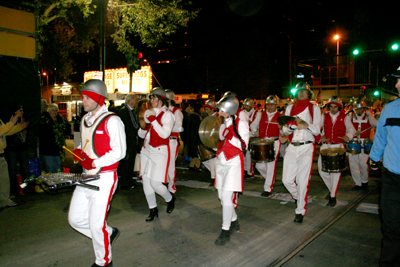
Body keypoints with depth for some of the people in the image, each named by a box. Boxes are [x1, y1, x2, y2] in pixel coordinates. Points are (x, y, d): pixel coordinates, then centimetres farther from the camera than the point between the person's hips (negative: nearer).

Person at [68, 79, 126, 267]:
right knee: (75, 219, 10)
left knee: (96, 225, 0)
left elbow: (119, 152, -15)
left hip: (104, 179, -8)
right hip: (86, 178, 8)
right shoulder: (85, 120, 12)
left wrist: (95, 163, -21)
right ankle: (109, 232, 33)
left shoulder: (112, 121, -13)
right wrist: (78, 152, 1)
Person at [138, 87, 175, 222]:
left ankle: (170, 199, 20)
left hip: (160, 151, -7)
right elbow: (141, 134, 14)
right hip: (146, 150, 7)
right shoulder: (150, 113, 13)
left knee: (155, 183, -11)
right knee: (146, 181, 7)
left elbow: (165, 134, -18)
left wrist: (153, 120, -20)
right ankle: (153, 209, 23)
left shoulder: (167, 114, -6)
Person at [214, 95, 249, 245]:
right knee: (221, 196, 11)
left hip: (233, 164, -7)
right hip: (221, 163, 7)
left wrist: (232, 134, -16)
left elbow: (244, 145, -11)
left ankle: (225, 231, 1)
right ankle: (234, 222, 33)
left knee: (226, 196, -12)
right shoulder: (222, 123, 10)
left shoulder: (241, 123, -9)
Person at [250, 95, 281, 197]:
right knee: (259, 165, 6)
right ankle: (271, 178, 33)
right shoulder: (261, 115, 11)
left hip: (274, 143, -4)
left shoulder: (280, 117, 3)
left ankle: (268, 189, 0)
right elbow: (253, 125, 18)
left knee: (270, 165, -8)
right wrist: (255, 131, -4)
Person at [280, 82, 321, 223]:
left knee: (302, 181, -6)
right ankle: (298, 197, 30)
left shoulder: (314, 108, 7)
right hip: (292, 147, 3)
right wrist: (292, 126, -12)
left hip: (306, 147, -3)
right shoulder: (290, 108, 14)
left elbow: (317, 130, 1)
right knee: (286, 180, 0)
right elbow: (284, 130, 10)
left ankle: (300, 211, 8)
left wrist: (306, 125, -19)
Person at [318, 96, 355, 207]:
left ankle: (333, 196, 0)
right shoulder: (324, 116, 10)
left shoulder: (344, 117, 7)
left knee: (336, 171, -8)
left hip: (338, 146, -2)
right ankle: (331, 188, 22)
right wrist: (319, 137, -4)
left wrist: (348, 136, -9)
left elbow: (352, 129, 12)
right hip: (325, 146, 3)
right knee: (321, 169, -2)